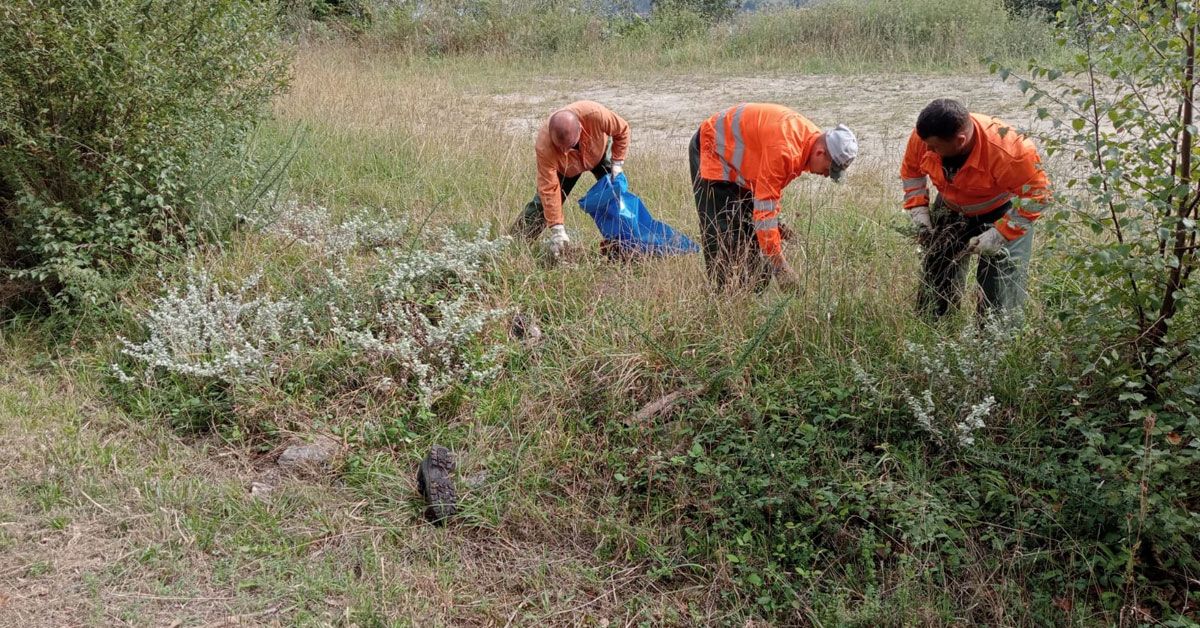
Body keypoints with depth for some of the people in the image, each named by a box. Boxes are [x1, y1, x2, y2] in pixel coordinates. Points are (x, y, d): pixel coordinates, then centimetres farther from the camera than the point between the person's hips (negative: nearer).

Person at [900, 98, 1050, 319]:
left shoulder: (1005, 150, -40)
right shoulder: (922, 137, -26)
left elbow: (1036, 193, -29)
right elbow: (911, 171, -3)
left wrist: (998, 235, -32)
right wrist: (918, 212, -14)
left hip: (1002, 211, -4)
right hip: (951, 210, 5)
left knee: (1001, 291, -8)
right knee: (935, 277, 12)